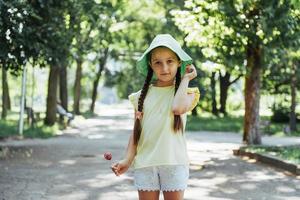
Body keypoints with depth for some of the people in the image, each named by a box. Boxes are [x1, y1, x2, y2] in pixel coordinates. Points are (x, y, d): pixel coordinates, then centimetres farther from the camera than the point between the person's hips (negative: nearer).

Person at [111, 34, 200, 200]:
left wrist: (185, 79, -7)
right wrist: (127, 159, -6)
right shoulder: (141, 96, 9)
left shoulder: (186, 93, 2)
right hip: (144, 164, 2)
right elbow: (136, 131, 8)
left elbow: (178, 108, -21)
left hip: (174, 162, -2)